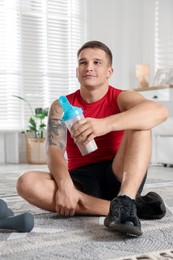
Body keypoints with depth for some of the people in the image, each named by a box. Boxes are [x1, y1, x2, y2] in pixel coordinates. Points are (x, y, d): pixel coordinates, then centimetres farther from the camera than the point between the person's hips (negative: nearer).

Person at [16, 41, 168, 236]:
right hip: (81, 182, 2)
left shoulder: (122, 98, -1)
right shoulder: (61, 106, 5)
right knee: (26, 183, -26)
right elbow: (54, 150, -11)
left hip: (119, 178, -1)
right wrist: (64, 184, -33)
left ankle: (124, 201, -40)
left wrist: (105, 124, -41)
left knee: (140, 123, -20)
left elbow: (159, 111, -25)